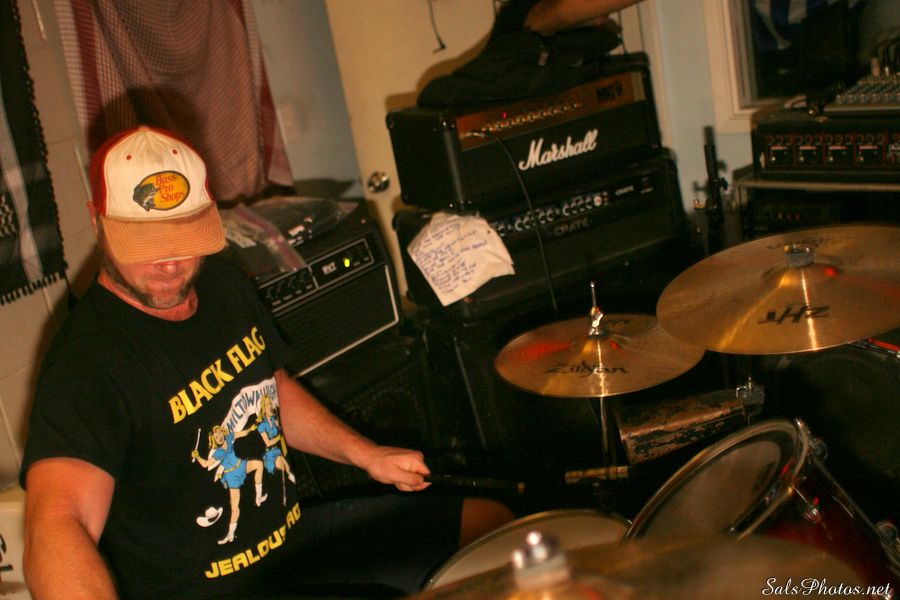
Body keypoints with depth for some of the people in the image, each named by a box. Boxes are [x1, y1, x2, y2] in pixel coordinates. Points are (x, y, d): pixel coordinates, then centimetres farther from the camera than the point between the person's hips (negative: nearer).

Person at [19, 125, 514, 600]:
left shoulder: (222, 283, -1)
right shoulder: (86, 365, -27)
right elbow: (55, 527, -43)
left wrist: (363, 453, 4)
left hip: (294, 528, 8)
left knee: (496, 529, 13)